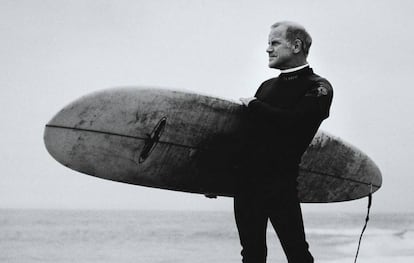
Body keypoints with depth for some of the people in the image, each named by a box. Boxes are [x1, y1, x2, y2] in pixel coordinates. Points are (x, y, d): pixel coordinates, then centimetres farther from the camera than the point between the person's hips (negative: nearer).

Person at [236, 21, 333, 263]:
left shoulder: (318, 88, -2)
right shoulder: (268, 86, 18)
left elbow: (292, 122, -19)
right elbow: (245, 132, 20)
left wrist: (253, 105, -6)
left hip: (280, 184, -6)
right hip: (247, 179, 6)